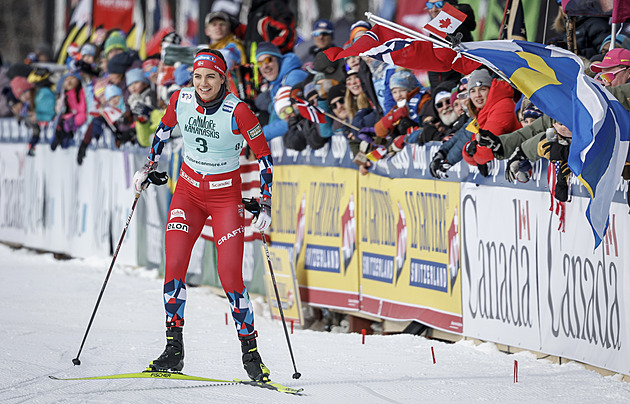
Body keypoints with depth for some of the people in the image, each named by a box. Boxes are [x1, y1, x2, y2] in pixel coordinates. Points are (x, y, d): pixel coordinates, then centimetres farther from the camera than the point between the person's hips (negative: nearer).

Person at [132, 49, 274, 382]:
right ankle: (174, 349, -6)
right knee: (174, 265, -12)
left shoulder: (237, 111, -19)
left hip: (226, 195, -3)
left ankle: (250, 352, 6)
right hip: (189, 191, 3)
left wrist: (266, 205, -13)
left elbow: (264, 157, -10)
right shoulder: (181, 100, -8)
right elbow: (164, 128, 16)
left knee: (230, 277, -9)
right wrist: (149, 166, 16)